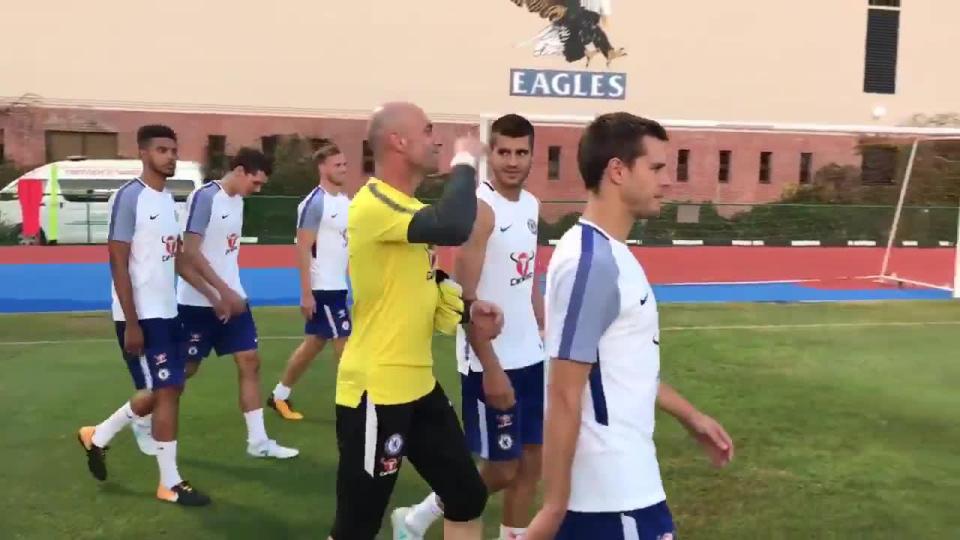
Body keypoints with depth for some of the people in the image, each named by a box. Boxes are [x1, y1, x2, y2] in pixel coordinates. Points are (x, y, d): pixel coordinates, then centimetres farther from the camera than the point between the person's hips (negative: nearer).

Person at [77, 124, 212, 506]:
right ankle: (171, 483, 9)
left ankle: (97, 437, 36)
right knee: (167, 391, -4)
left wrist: (213, 295, 14)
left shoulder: (168, 199, 12)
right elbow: (118, 264, -16)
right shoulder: (129, 197, -14)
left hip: (167, 312, 9)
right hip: (141, 316, -9)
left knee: (160, 390, 16)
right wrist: (131, 323, -19)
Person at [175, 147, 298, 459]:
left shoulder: (238, 201, 9)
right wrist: (224, 291, -23)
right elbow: (190, 252, -21)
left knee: (249, 362, 4)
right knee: (187, 368, 4)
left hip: (232, 298, 8)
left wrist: (232, 291, 16)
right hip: (199, 302, -8)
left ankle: (258, 441, 10)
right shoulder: (205, 197, -17)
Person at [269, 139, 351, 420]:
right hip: (322, 287, -9)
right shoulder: (314, 203, -14)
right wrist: (306, 292, -19)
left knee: (314, 343, 15)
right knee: (345, 342, -4)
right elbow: (303, 249, -17)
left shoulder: (347, 201, 11)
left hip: (338, 285, 9)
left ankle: (279, 395, 28)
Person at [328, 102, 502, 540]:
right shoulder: (373, 204, -19)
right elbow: (453, 228, -37)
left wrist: (468, 310, 3)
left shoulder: (407, 206, 12)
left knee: (468, 499, 16)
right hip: (375, 393, -9)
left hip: (418, 385, 9)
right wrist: (465, 161, -20)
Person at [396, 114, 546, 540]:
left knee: (531, 460, 13)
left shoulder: (531, 205, 9)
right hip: (491, 363, -8)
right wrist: (490, 368, -21)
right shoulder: (479, 208, -16)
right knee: (501, 469, 3)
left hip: (531, 357, 8)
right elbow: (464, 297, -19)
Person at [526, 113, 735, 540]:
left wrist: (690, 416, 22)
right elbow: (564, 397, -22)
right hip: (613, 489, -9)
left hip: (620, 476, 9)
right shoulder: (592, 262, -22)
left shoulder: (607, 253, 8)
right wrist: (554, 505, -20)